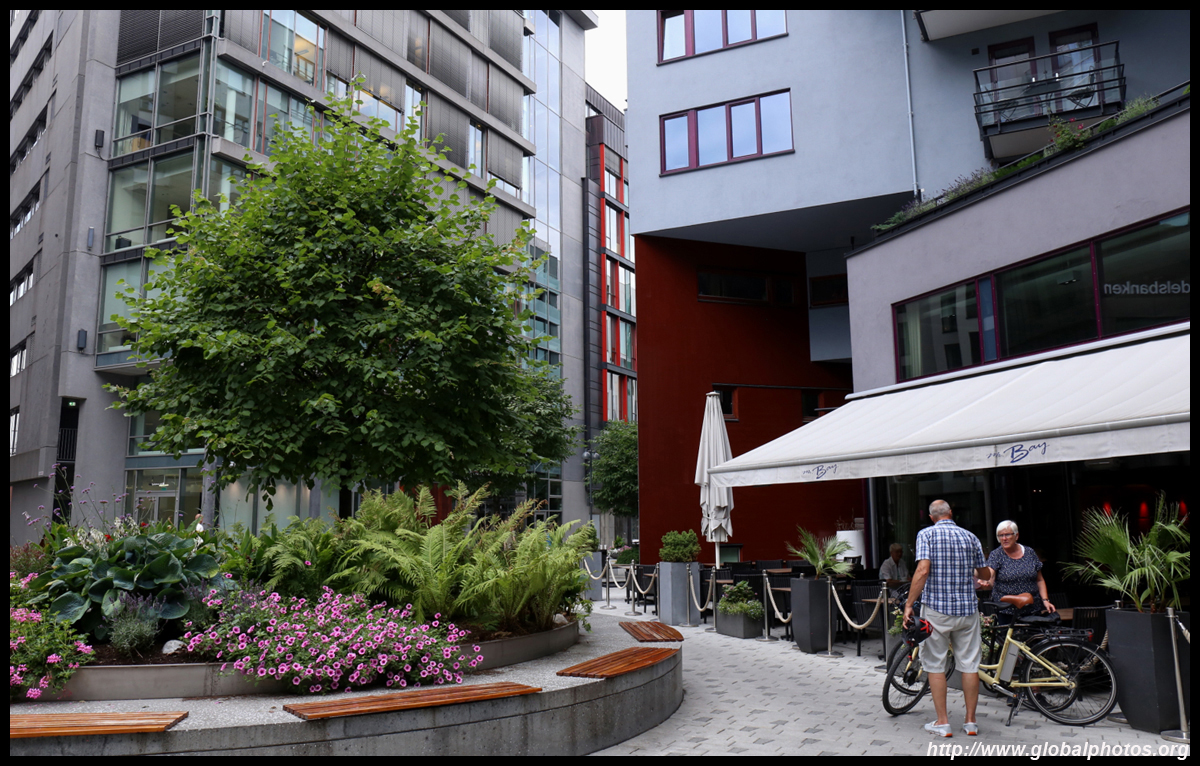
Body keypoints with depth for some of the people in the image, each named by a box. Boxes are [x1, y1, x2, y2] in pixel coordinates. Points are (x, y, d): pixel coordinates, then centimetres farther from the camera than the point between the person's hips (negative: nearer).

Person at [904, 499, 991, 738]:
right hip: (967, 609, 3)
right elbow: (985, 575, 14)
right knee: (969, 664, 10)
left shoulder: (926, 534, -5)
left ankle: (942, 722, 8)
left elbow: (923, 570, -18)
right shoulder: (970, 537, 7)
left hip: (937, 608, -3)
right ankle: (970, 721, 16)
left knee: (935, 665, 6)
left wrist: (909, 605, -14)